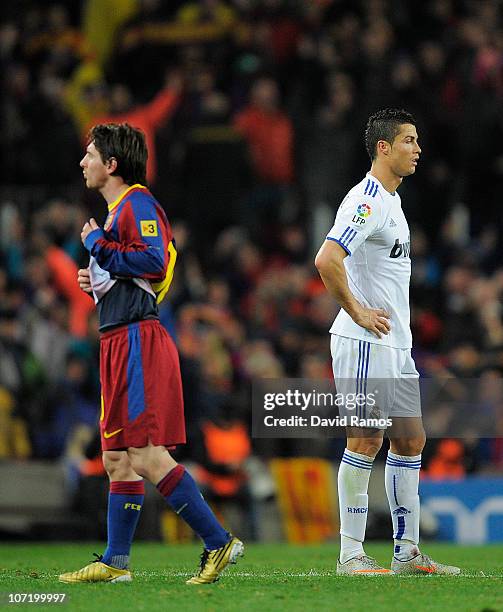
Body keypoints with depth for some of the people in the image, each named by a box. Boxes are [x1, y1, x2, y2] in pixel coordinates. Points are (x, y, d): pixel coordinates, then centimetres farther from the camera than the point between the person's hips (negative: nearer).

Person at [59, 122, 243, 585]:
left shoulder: (138, 203, -8)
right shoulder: (118, 210, 22)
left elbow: (152, 260, -23)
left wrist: (97, 243, -13)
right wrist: (98, 281, 12)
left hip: (137, 340, -10)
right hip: (119, 343, 10)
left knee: (147, 458, -13)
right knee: (117, 459, 10)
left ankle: (219, 542, -10)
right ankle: (115, 563, 12)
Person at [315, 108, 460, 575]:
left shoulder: (391, 200, 17)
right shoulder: (367, 201, -15)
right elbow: (326, 260, -27)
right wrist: (358, 312, -20)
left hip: (395, 344, 10)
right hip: (365, 343, -10)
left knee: (410, 440, 9)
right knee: (366, 441, -8)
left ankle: (407, 552, 13)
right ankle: (350, 554, -3)